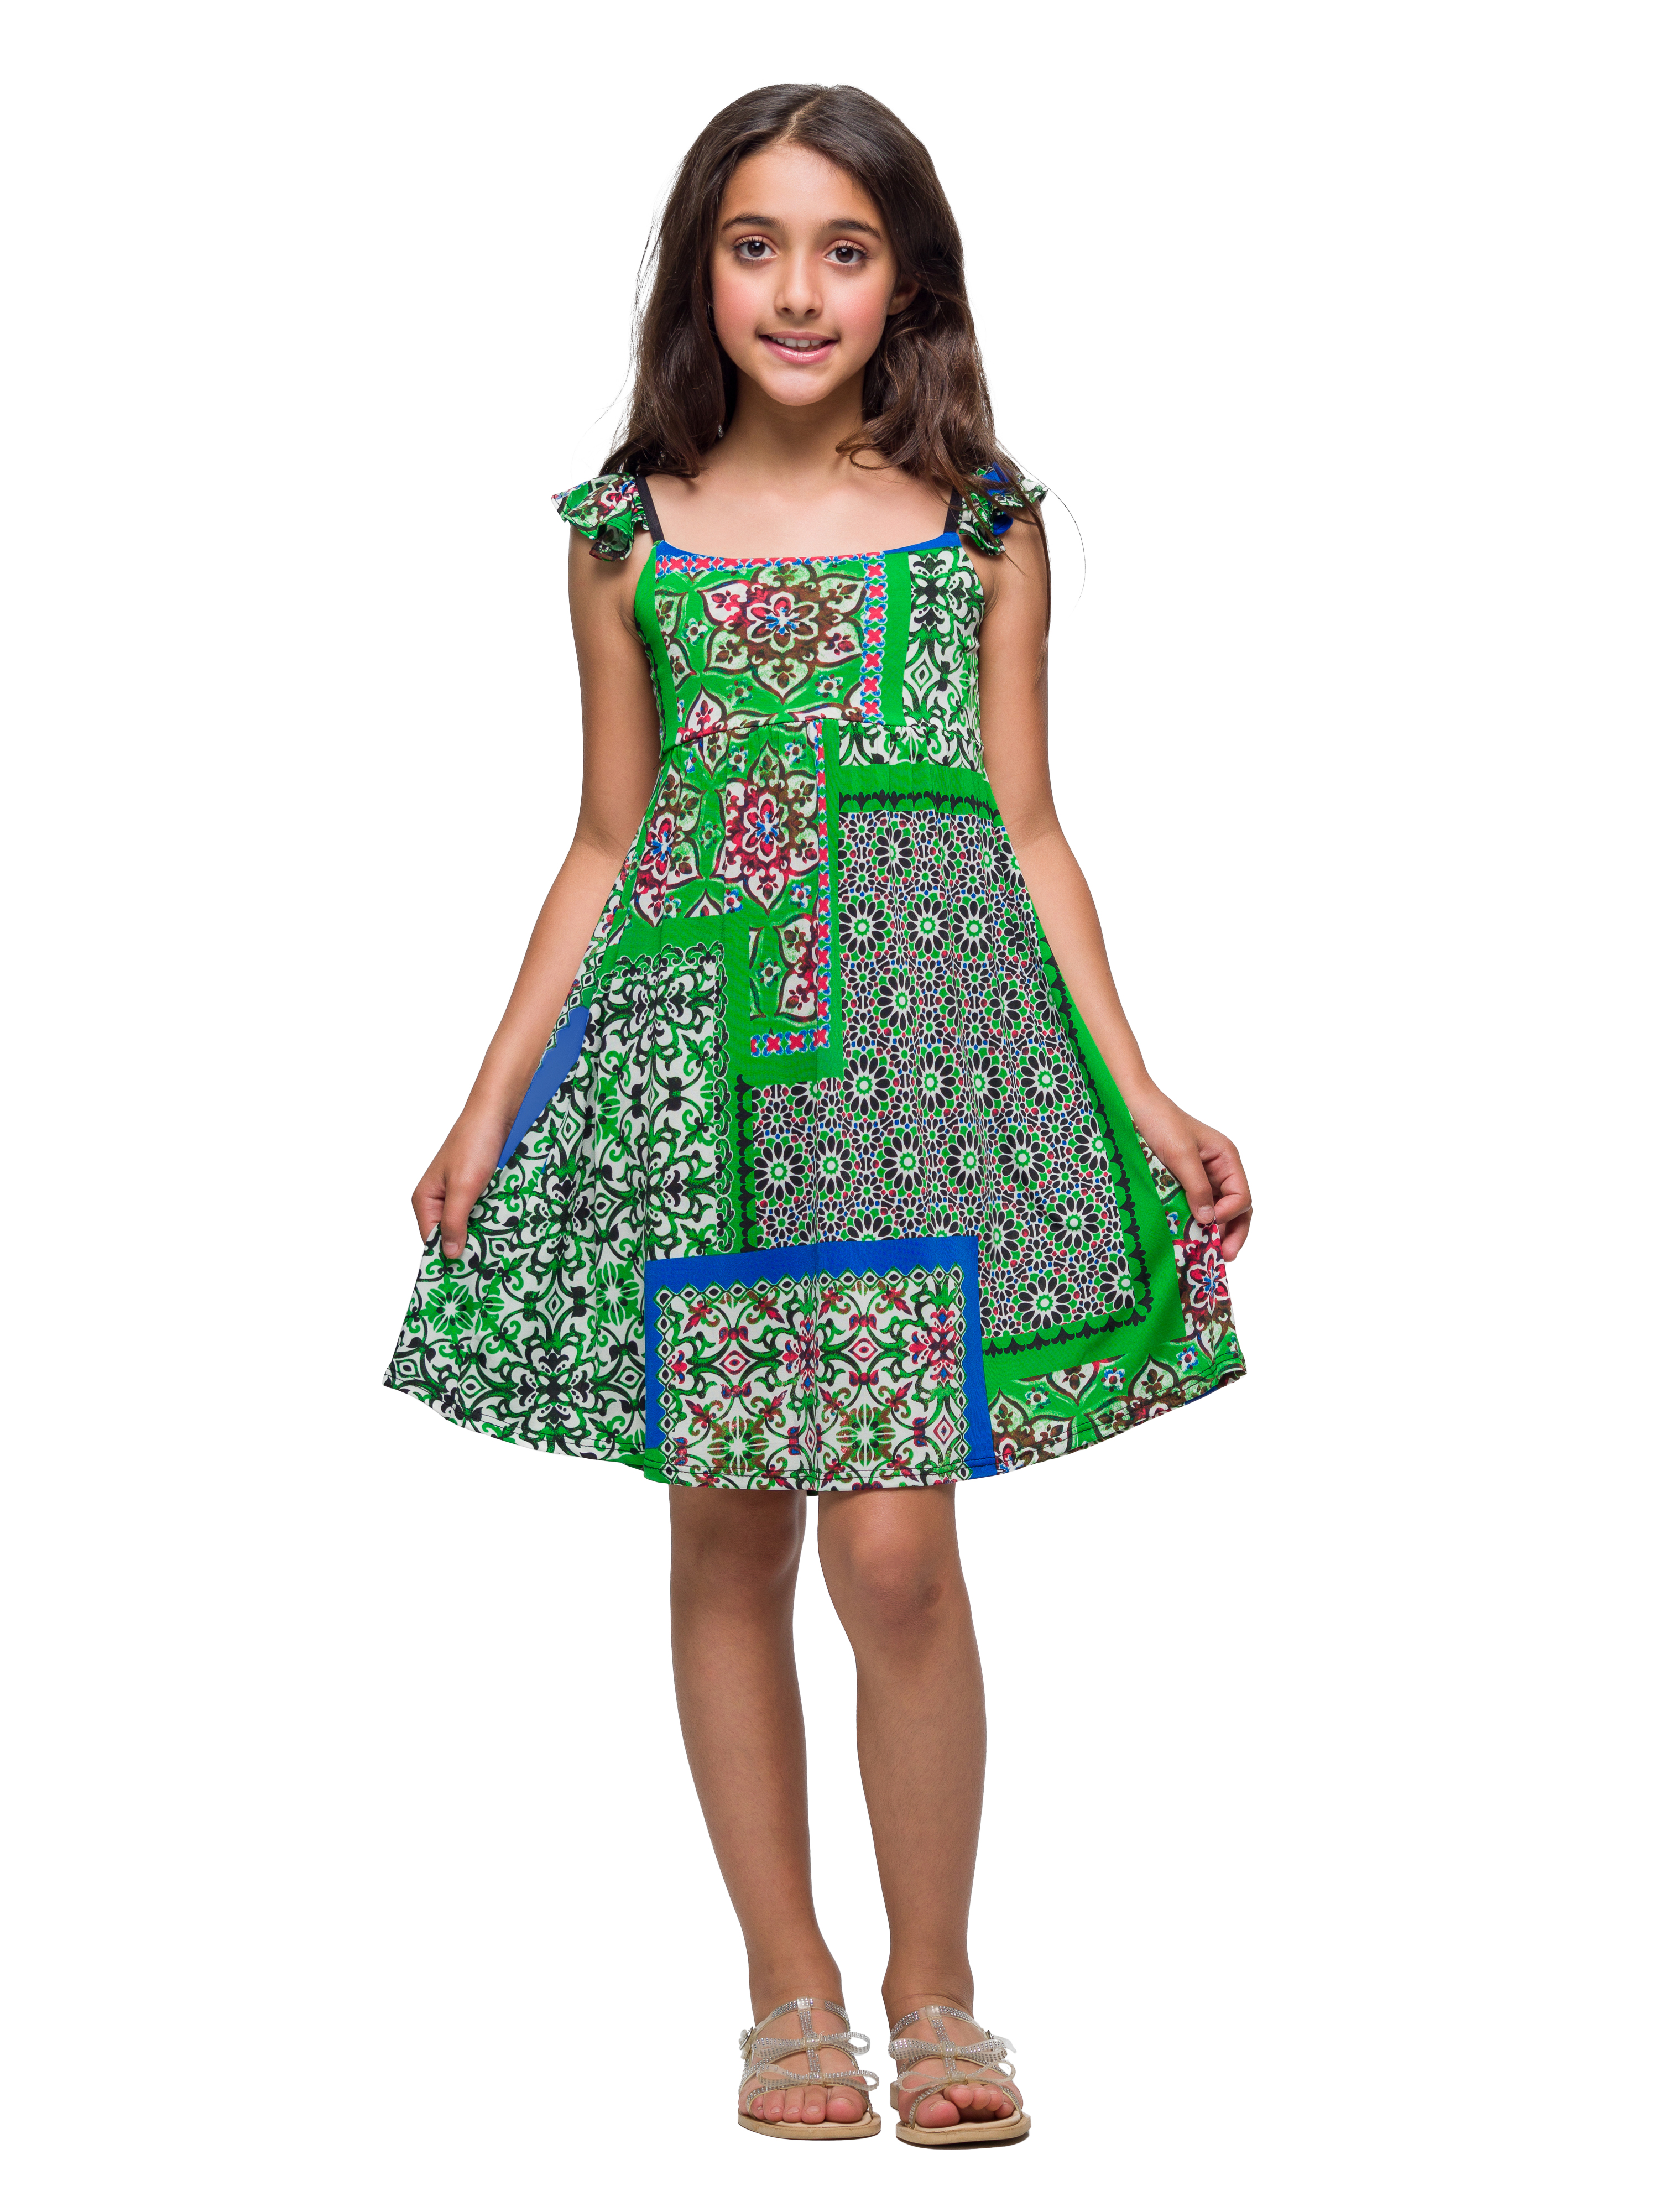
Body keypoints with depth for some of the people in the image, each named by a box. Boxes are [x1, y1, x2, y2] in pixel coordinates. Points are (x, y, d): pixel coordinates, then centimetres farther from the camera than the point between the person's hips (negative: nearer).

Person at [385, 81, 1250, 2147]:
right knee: (726, 1531, 5)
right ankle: (790, 1990, 19)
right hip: (692, 1058, 2)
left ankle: (933, 1989, 11)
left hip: (922, 1048, -1)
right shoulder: (631, 538, 8)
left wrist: (1140, 1090, 4)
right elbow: (605, 846, 12)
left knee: (893, 1544, -7)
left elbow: (1025, 832, 9)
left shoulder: (979, 527, 6)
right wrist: (490, 1104, 10)